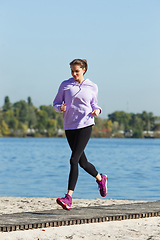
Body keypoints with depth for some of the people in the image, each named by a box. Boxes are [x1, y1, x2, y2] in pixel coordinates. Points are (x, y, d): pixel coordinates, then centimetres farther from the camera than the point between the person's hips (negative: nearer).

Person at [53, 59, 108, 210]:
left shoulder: (92, 87, 7)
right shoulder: (65, 85, 8)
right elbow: (56, 104, 10)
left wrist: (97, 110, -4)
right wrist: (60, 107, -13)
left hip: (85, 125, -3)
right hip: (69, 127, 4)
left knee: (74, 160, -16)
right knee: (82, 162, 12)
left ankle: (69, 197, -21)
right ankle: (100, 178, 42)